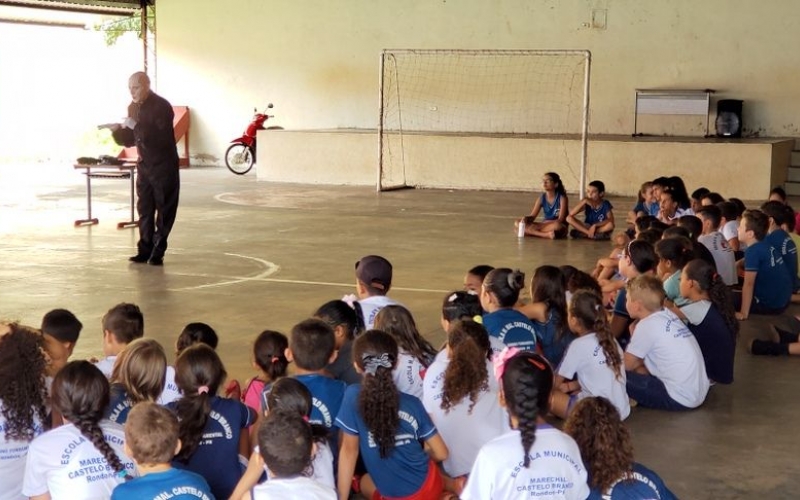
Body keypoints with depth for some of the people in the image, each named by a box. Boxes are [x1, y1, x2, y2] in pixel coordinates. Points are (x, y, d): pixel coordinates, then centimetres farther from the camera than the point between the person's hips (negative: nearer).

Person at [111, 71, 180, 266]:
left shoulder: (161, 106, -15)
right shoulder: (134, 108, 7)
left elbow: (161, 138, -27)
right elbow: (130, 140, 12)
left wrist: (136, 125, -30)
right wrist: (117, 131, -8)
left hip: (163, 166, -7)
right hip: (144, 165, 7)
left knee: (164, 210, -1)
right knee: (144, 209, 7)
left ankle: (157, 252, 4)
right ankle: (145, 250, 12)